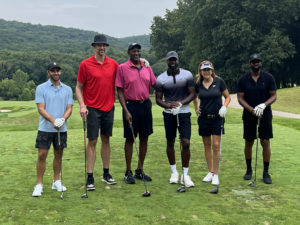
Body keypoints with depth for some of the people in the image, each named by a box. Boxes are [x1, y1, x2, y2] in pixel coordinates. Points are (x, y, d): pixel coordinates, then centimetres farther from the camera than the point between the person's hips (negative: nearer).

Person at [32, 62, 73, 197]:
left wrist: (62, 119, -17)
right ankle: (39, 185, 5)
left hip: (62, 129, 3)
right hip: (45, 128, -3)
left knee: (59, 155, 10)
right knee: (42, 155, -4)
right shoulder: (41, 88, -1)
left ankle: (56, 182, 23)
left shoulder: (67, 89, 7)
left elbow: (69, 108, 3)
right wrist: (53, 120, -22)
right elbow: (40, 108, -8)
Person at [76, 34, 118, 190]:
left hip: (109, 108, 4)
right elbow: (79, 87, -2)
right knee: (92, 142, -2)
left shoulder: (113, 64, 5)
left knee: (106, 140, 11)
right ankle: (90, 178, 4)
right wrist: (82, 105, -13)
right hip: (92, 109, -3)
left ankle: (106, 174, 22)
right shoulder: (85, 64, -4)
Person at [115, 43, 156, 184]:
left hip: (146, 105, 5)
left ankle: (140, 170, 22)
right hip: (131, 105, -4)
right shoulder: (122, 68, -4)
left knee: (144, 138, 9)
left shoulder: (147, 68, 8)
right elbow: (120, 91, -7)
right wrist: (126, 110, -13)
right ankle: (128, 172, 13)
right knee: (130, 139, 2)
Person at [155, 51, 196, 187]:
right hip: (169, 114, 1)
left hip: (184, 113, -1)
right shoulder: (161, 79, 0)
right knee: (170, 143, 8)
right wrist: (169, 105, -18)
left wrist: (180, 103, -17)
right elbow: (158, 99, 1)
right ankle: (174, 172, 23)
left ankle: (185, 174, 2)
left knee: (186, 143, -9)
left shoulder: (187, 75, -1)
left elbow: (192, 94, -1)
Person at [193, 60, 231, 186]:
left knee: (216, 145, -5)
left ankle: (215, 174, 4)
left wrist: (224, 107, -14)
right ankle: (210, 172, 21)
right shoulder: (198, 84, 2)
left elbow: (227, 97, 3)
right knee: (207, 145, 9)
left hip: (217, 118, -3)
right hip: (204, 118, 3)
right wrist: (196, 109, 9)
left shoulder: (219, 82, -5)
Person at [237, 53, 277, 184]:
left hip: (265, 114, 0)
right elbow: (240, 98, -2)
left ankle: (266, 172, 7)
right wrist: (252, 110, -17)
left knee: (265, 142, -3)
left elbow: (273, 96, 0)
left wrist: (263, 105, -19)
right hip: (249, 115, 1)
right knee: (248, 143, 7)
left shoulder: (268, 78, 0)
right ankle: (249, 170, 23)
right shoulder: (243, 80, 0)